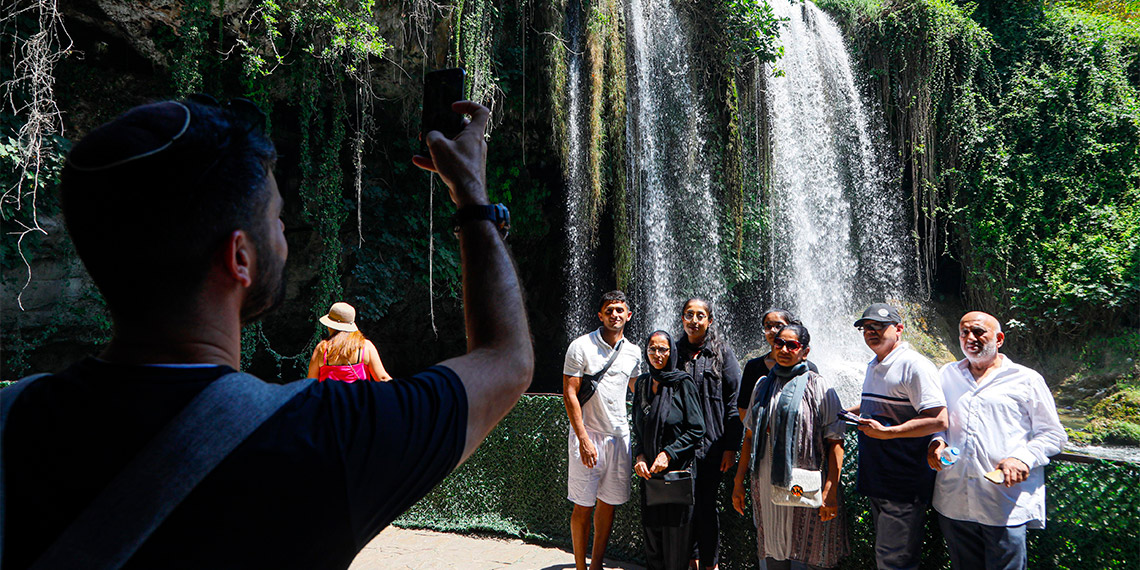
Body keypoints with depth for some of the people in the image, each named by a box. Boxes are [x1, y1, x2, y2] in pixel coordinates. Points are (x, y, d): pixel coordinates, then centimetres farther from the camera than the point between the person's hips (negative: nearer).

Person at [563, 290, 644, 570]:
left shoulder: (633, 352, 8)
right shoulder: (581, 346, -7)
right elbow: (569, 394, -10)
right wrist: (583, 438, -16)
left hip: (620, 436, 5)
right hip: (588, 436, -4)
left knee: (608, 504, 10)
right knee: (583, 506, 0)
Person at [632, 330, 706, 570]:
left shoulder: (683, 384, -6)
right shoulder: (642, 384, 9)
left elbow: (697, 430, -8)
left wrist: (668, 454, -15)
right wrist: (639, 456, 0)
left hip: (677, 470, -5)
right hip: (649, 472, 5)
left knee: (675, 536, -1)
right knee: (651, 533, 7)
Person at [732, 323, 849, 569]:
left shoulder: (819, 387, -3)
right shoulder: (763, 386, 12)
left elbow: (835, 442, -8)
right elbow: (750, 436, 16)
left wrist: (830, 491, -16)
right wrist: (738, 482, 13)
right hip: (767, 488, 4)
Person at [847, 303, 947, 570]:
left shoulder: (915, 365, -15)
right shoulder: (873, 366, 15)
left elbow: (939, 421, -22)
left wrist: (887, 432, -24)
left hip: (904, 485, -9)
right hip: (876, 478, 9)